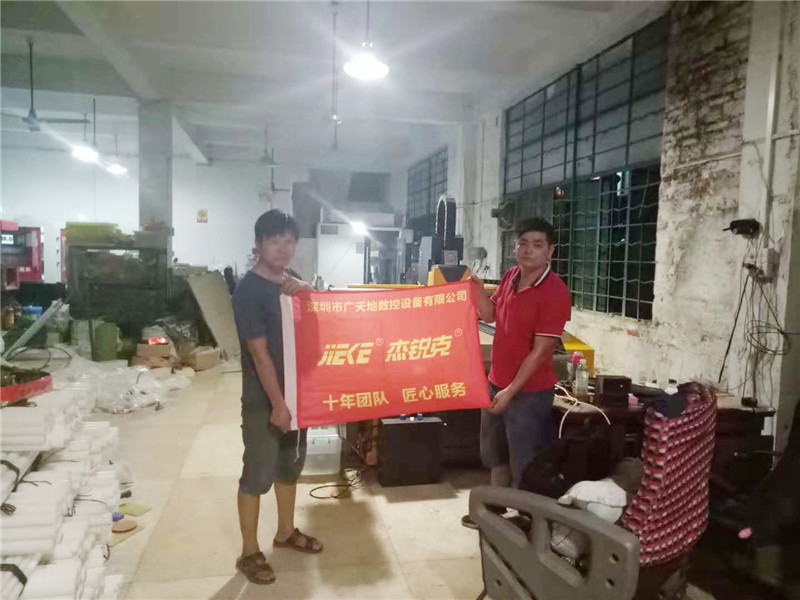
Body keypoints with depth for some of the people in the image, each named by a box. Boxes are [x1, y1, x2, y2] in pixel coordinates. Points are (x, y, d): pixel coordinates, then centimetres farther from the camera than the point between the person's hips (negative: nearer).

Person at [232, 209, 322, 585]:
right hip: (263, 400, -8)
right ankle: (249, 553, 19)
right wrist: (277, 403, -19)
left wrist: (306, 290, -9)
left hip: (298, 391, 8)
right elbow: (259, 353, -19)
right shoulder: (248, 290, -17)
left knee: (290, 465, 20)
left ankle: (286, 532, 38)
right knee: (257, 473, 4)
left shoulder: (292, 282, 6)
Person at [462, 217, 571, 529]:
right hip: (497, 383, 9)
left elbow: (540, 351, -22)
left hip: (530, 392, -8)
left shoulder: (555, 292, -21)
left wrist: (511, 391, -21)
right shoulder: (510, 276, 2)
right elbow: (490, 314, 13)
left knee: (525, 465, 6)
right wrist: (477, 286, -4)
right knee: (496, 455, 24)